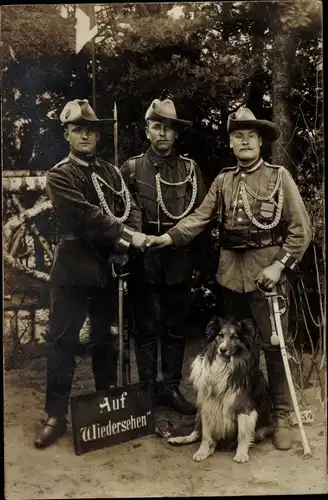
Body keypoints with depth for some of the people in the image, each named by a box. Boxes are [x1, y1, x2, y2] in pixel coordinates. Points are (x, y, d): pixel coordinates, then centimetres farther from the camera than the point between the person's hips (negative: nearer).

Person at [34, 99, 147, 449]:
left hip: (108, 266, 4)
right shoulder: (59, 176, -2)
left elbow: (130, 209, 4)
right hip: (73, 268, -4)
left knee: (106, 339, 14)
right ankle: (56, 416, 12)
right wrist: (127, 237, -17)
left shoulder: (111, 173, 13)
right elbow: (86, 216, -16)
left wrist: (125, 242, -15)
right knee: (62, 341, 0)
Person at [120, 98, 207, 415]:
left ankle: (172, 388, 22)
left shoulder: (190, 168, 6)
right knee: (146, 328, 7)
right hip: (144, 261, -1)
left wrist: (195, 254, -1)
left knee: (175, 328, 10)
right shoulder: (131, 168, 4)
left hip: (179, 261, 1)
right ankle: (148, 389, 20)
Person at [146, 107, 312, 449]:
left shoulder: (279, 176, -1)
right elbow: (200, 217, 0)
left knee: (273, 345, 0)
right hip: (231, 272, 4)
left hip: (267, 271, -4)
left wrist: (280, 265, -13)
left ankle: (281, 416, 15)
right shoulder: (223, 181, 9)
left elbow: (300, 228, -4)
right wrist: (169, 237, -15)